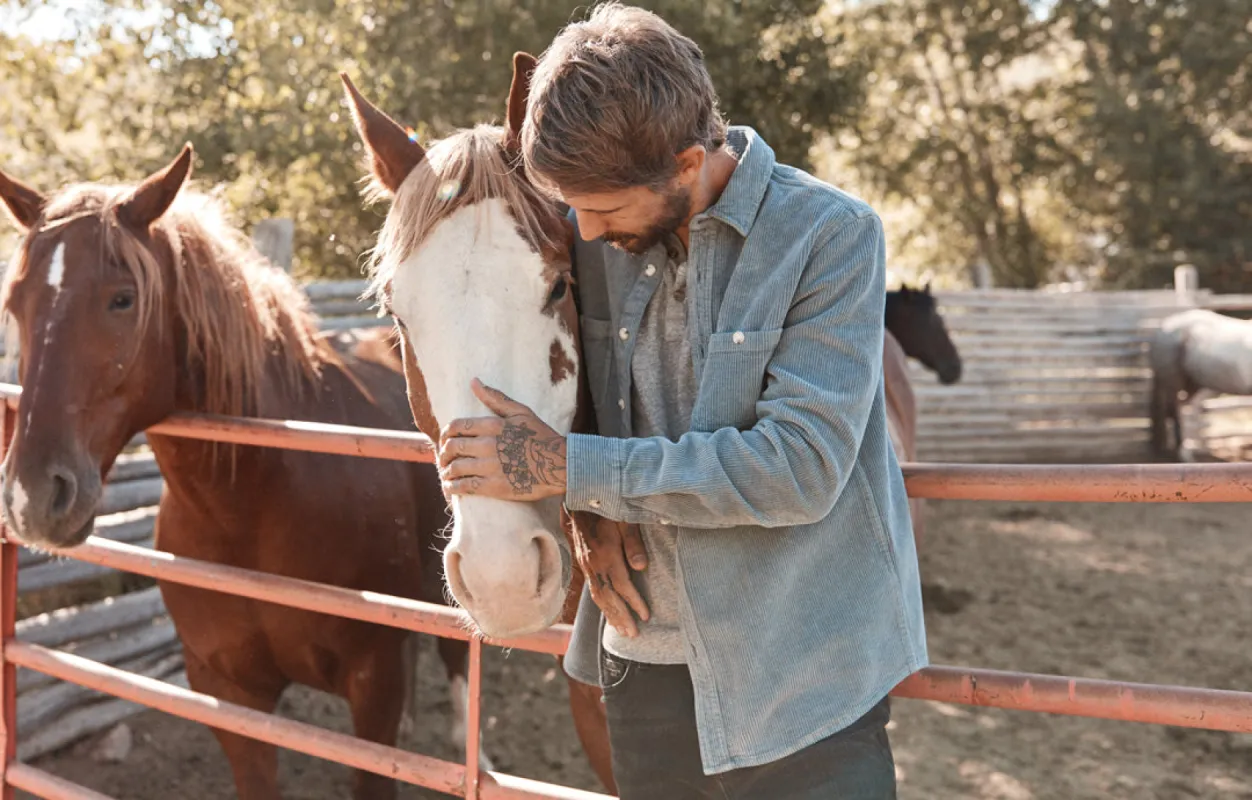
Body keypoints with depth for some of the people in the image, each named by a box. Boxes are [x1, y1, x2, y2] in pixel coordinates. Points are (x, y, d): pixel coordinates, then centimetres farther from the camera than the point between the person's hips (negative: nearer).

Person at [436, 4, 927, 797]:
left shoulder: (832, 235, -15)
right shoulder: (596, 237, 1)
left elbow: (801, 466, -23)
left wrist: (572, 468, -22)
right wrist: (593, 514, -7)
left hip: (797, 675, -5)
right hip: (643, 656, 5)